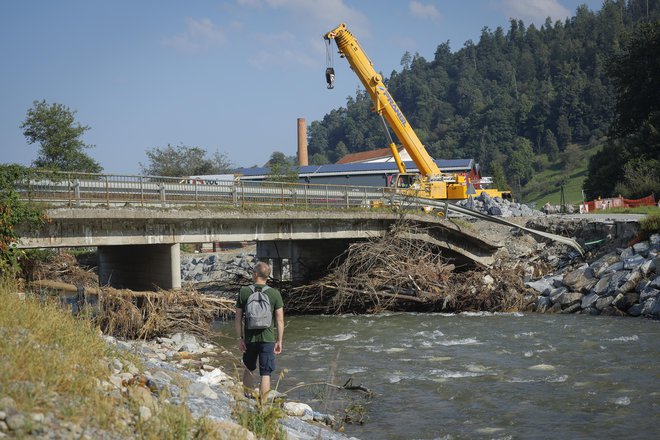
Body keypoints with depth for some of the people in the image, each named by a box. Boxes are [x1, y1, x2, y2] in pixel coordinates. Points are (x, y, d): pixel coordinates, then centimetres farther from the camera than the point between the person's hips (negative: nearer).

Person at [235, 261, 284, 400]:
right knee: (265, 374, 1)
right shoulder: (275, 294, -5)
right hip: (268, 339, -2)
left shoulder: (243, 292, -3)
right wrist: (279, 341, 3)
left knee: (248, 369, 21)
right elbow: (280, 320, -5)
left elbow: (238, 318, -2)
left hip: (249, 338, 2)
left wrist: (239, 338, 4)